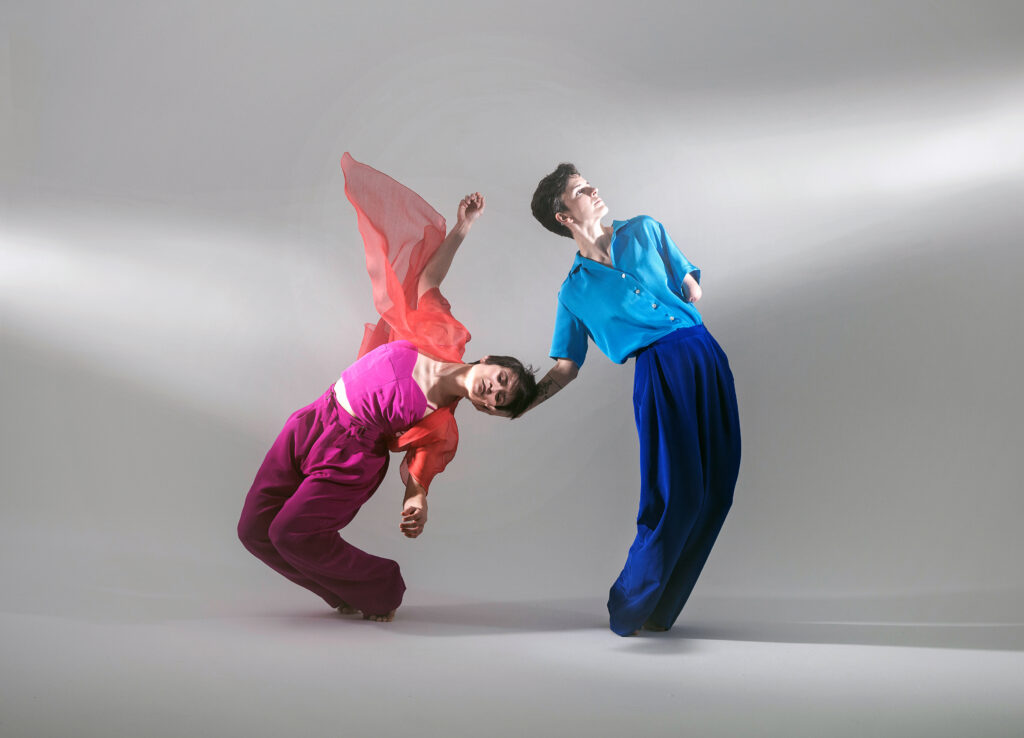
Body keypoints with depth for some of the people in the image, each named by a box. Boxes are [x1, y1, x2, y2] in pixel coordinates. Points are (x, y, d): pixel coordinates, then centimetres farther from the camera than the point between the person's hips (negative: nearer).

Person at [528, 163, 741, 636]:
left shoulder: (644, 231, 17)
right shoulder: (575, 290, 9)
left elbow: (691, 290, 20)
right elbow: (566, 366, 9)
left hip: (704, 353, 4)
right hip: (657, 369, -4)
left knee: (716, 489, 2)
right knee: (674, 495, -11)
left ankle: (659, 608, 14)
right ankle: (628, 610, 8)